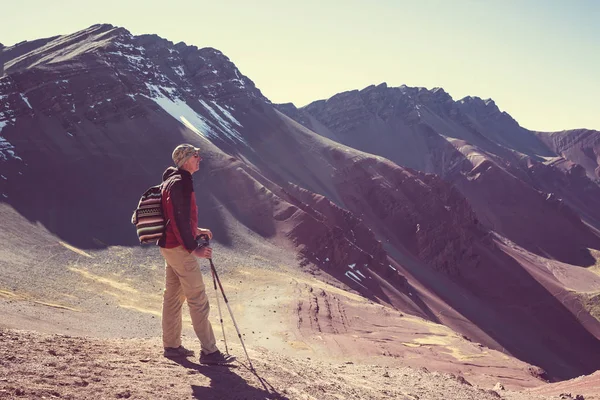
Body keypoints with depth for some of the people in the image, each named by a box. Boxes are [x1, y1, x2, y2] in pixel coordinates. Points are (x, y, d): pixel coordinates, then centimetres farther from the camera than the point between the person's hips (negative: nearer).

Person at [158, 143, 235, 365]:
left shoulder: (172, 180, 15)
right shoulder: (180, 183, -17)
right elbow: (179, 220, -22)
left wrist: (195, 230, 23)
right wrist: (194, 248, -21)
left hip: (169, 246, 11)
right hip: (180, 248, -11)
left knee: (173, 296, 14)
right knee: (198, 299, -8)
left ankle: (171, 345, 21)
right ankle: (209, 351, -4)